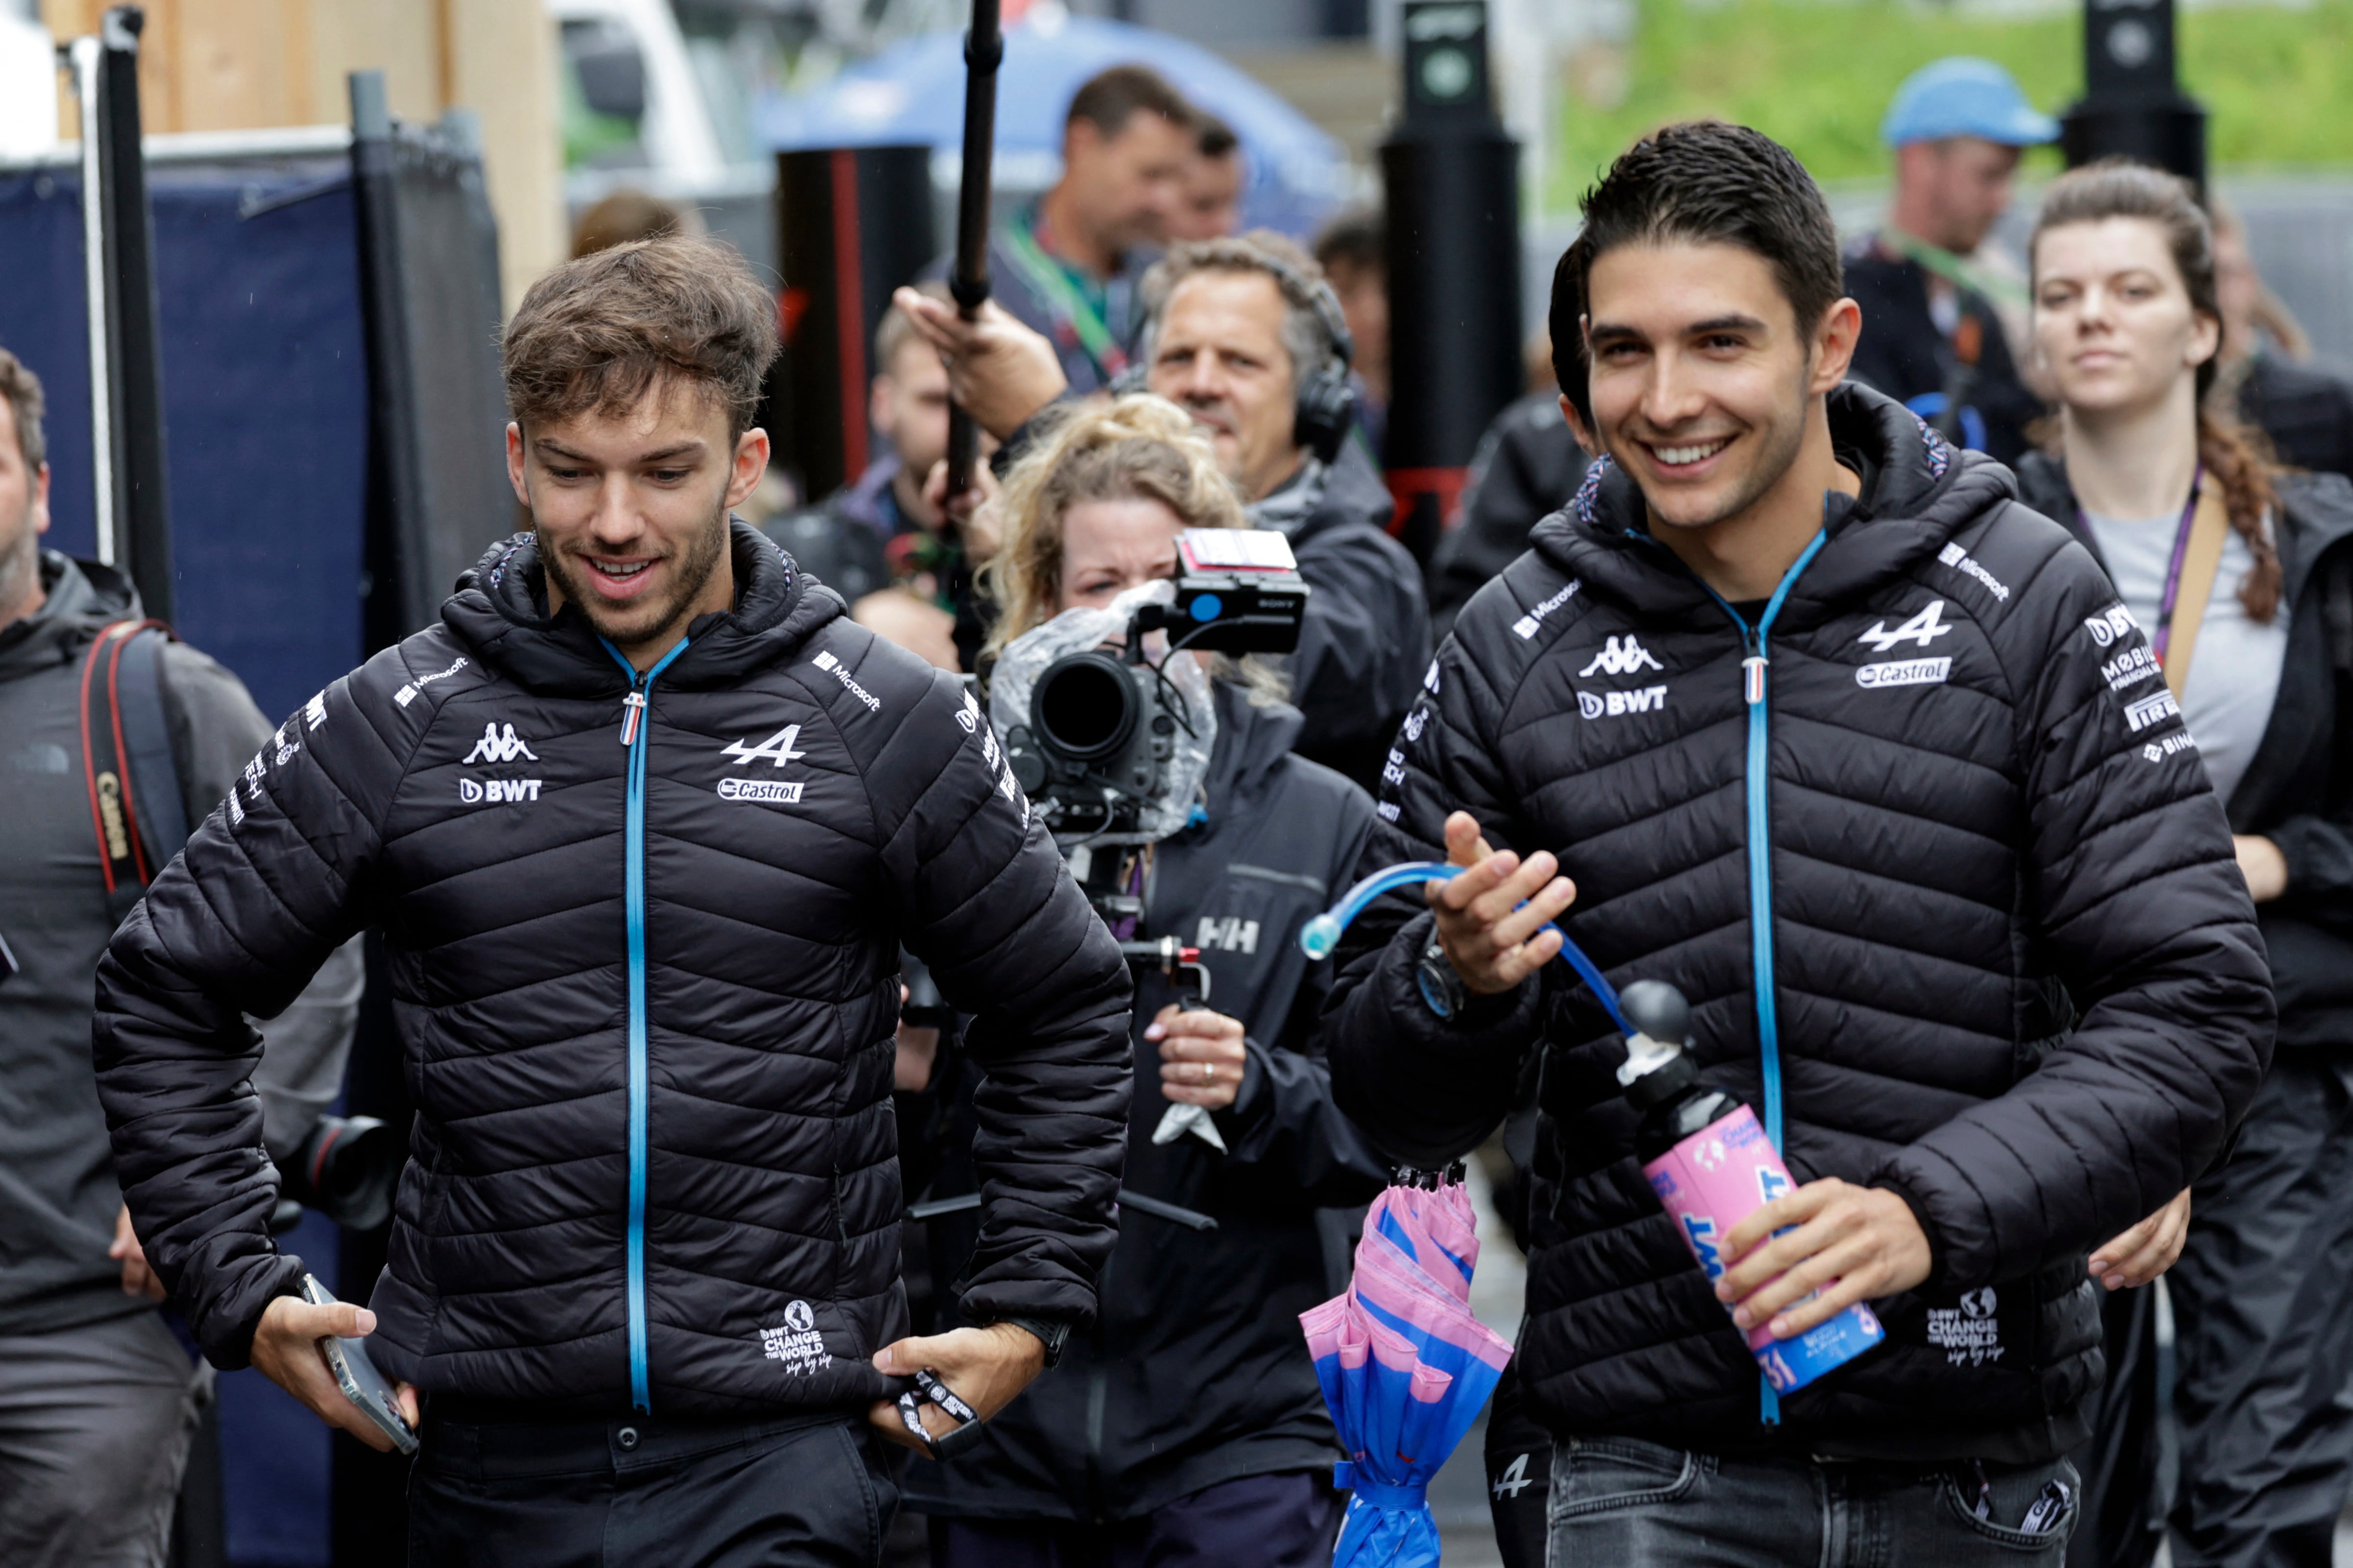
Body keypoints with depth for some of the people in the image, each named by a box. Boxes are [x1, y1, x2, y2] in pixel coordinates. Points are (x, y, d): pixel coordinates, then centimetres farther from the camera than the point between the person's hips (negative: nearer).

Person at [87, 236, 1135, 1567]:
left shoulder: (890, 725, 2)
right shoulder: (394, 728, 3)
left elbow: (1066, 1014, 14)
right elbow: (167, 1001, 12)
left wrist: (1029, 1308, 7)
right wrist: (242, 1290, 4)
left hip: (786, 1454, -2)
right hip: (495, 1453, 2)